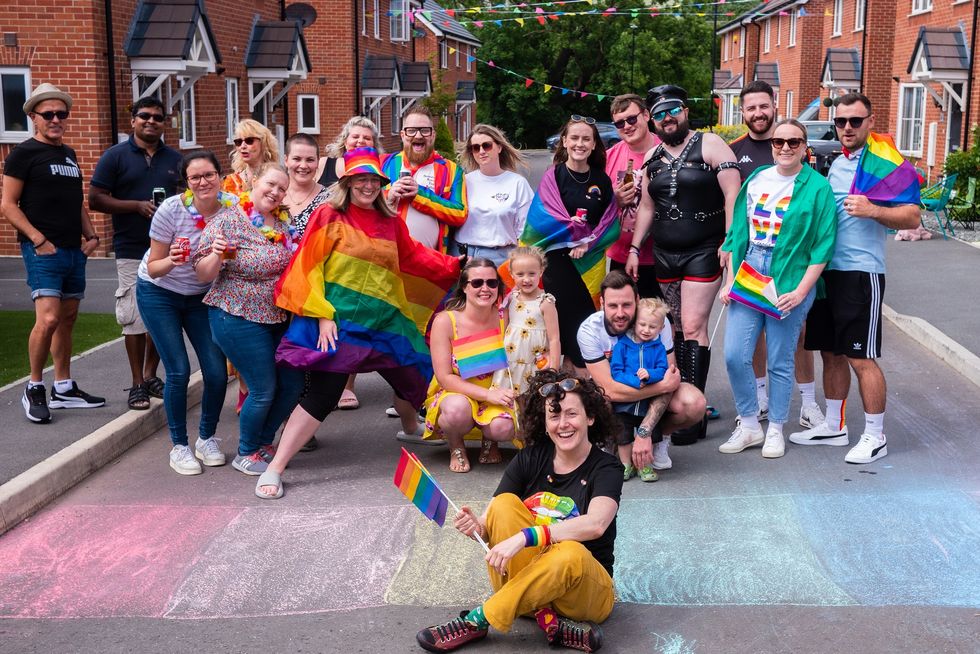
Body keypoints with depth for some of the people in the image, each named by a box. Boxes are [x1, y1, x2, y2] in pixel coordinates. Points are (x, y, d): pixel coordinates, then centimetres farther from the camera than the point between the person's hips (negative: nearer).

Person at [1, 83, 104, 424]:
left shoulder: (69, 154, 17)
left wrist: (90, 235, 10)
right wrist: (38, 240, -17)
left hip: (74, 250, 8)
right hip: (43, 251, -7)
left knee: (68, 318, 11)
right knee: (48, 319, -17)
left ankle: (64, 388, 21)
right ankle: (34, 389, 0)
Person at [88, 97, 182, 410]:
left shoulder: (174, 158, 12)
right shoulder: (116, 156, 0)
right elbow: (95, 199, -4)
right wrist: (139, 205, -15)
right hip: (132, 251, -4)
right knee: (134, 317, -4)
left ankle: (150, 375, 24)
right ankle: (137, 384, 6)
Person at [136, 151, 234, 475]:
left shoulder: (233, 207, -17)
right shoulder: (171, 209, -23)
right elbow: (153, 268, -16)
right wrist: (171, 260, -36)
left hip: (202, 296, 3)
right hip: (159, 294, -3)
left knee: (217, 372, -5)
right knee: (179, 372, -9)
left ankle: (207, 438, 18)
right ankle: (179, 446, 9)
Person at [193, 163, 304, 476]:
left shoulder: (283, 222, 5)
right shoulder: (228, 222, -13)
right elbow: (203, 275, -12)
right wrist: (216, 255, -31)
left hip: (279, 318, 7)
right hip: (240, 319, -7)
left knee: (293, 383, 9)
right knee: (264, 390, -5)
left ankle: (264, 441, 31)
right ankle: (246, 454, 18)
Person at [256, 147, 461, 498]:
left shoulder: (390, 222, 12)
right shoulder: (329, 215, -4)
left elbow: (413, 256, 24)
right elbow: (309, 267, -9)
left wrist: (453, 265, 21)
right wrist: (322, 316, -15)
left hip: (385, 322, 6)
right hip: (338, 322, -6)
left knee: (413, 376, 17)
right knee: (323, 394, -13)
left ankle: (412, 431, 51)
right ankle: (274, 469, -4)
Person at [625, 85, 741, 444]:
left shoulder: (709, 145, -5)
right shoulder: (652, 157, 13)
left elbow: (733, 194, -11)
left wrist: (730, 242, -17)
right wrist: (634, 248, 13)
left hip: (703, 252, -6)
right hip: (664, 253, 6)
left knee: (693, 328, -10)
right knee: (678, 328, 8)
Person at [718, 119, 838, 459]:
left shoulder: (817, 188, -3)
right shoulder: (755, 180, 10)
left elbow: (822, 246, -7)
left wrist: (800, 291, -14)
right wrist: (730, 280, 6)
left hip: (790, 285, -4)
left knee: (780, 363, 5)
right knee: (735, 356, -1)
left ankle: (775, 430, 22)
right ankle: (749, 426, 16)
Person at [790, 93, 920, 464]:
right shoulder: (836, 164, 15)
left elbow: (911, 217, -12)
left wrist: (873, 210, -27)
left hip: (860, 272, -7)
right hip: (826, 269, 8)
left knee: (861, 358, -4)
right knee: (831, 353, 13)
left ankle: (875, 436, 7)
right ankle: (834, 426, 25)